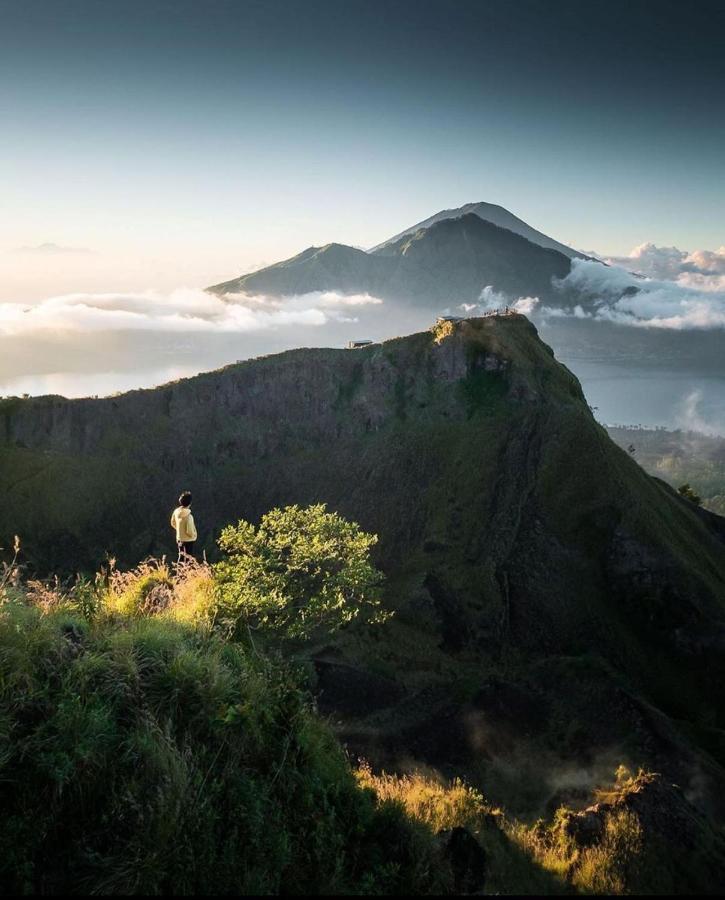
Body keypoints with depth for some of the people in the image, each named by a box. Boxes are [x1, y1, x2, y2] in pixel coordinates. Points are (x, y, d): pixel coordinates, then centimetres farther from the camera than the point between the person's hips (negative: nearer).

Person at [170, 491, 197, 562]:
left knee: (181, 557, 21)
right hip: (188, 540, -7)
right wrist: (194, 536, -4)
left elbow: (173, 524, 8)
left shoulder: (176, 511, -8)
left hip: (179, 539, 7)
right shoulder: (188, 516, -29)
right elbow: (189, 531, -25)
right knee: (188, 559, 4)